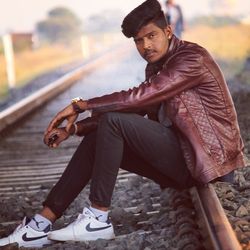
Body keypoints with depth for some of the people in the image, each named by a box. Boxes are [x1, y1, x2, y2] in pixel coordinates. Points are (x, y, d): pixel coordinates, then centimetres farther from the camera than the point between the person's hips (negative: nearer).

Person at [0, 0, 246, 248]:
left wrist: (79, 105, -17)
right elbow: (135, 109, 15)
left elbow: (138, 98, -24)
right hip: (181, 153, 9)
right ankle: (43, 222, -5)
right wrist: (74, 128, 4)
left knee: (112, 122, -21)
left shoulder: (192, 58, -14)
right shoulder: (156, 66, 14)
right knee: (96, 139, 0)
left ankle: (98, 219, -19)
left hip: (207, 156, -9)